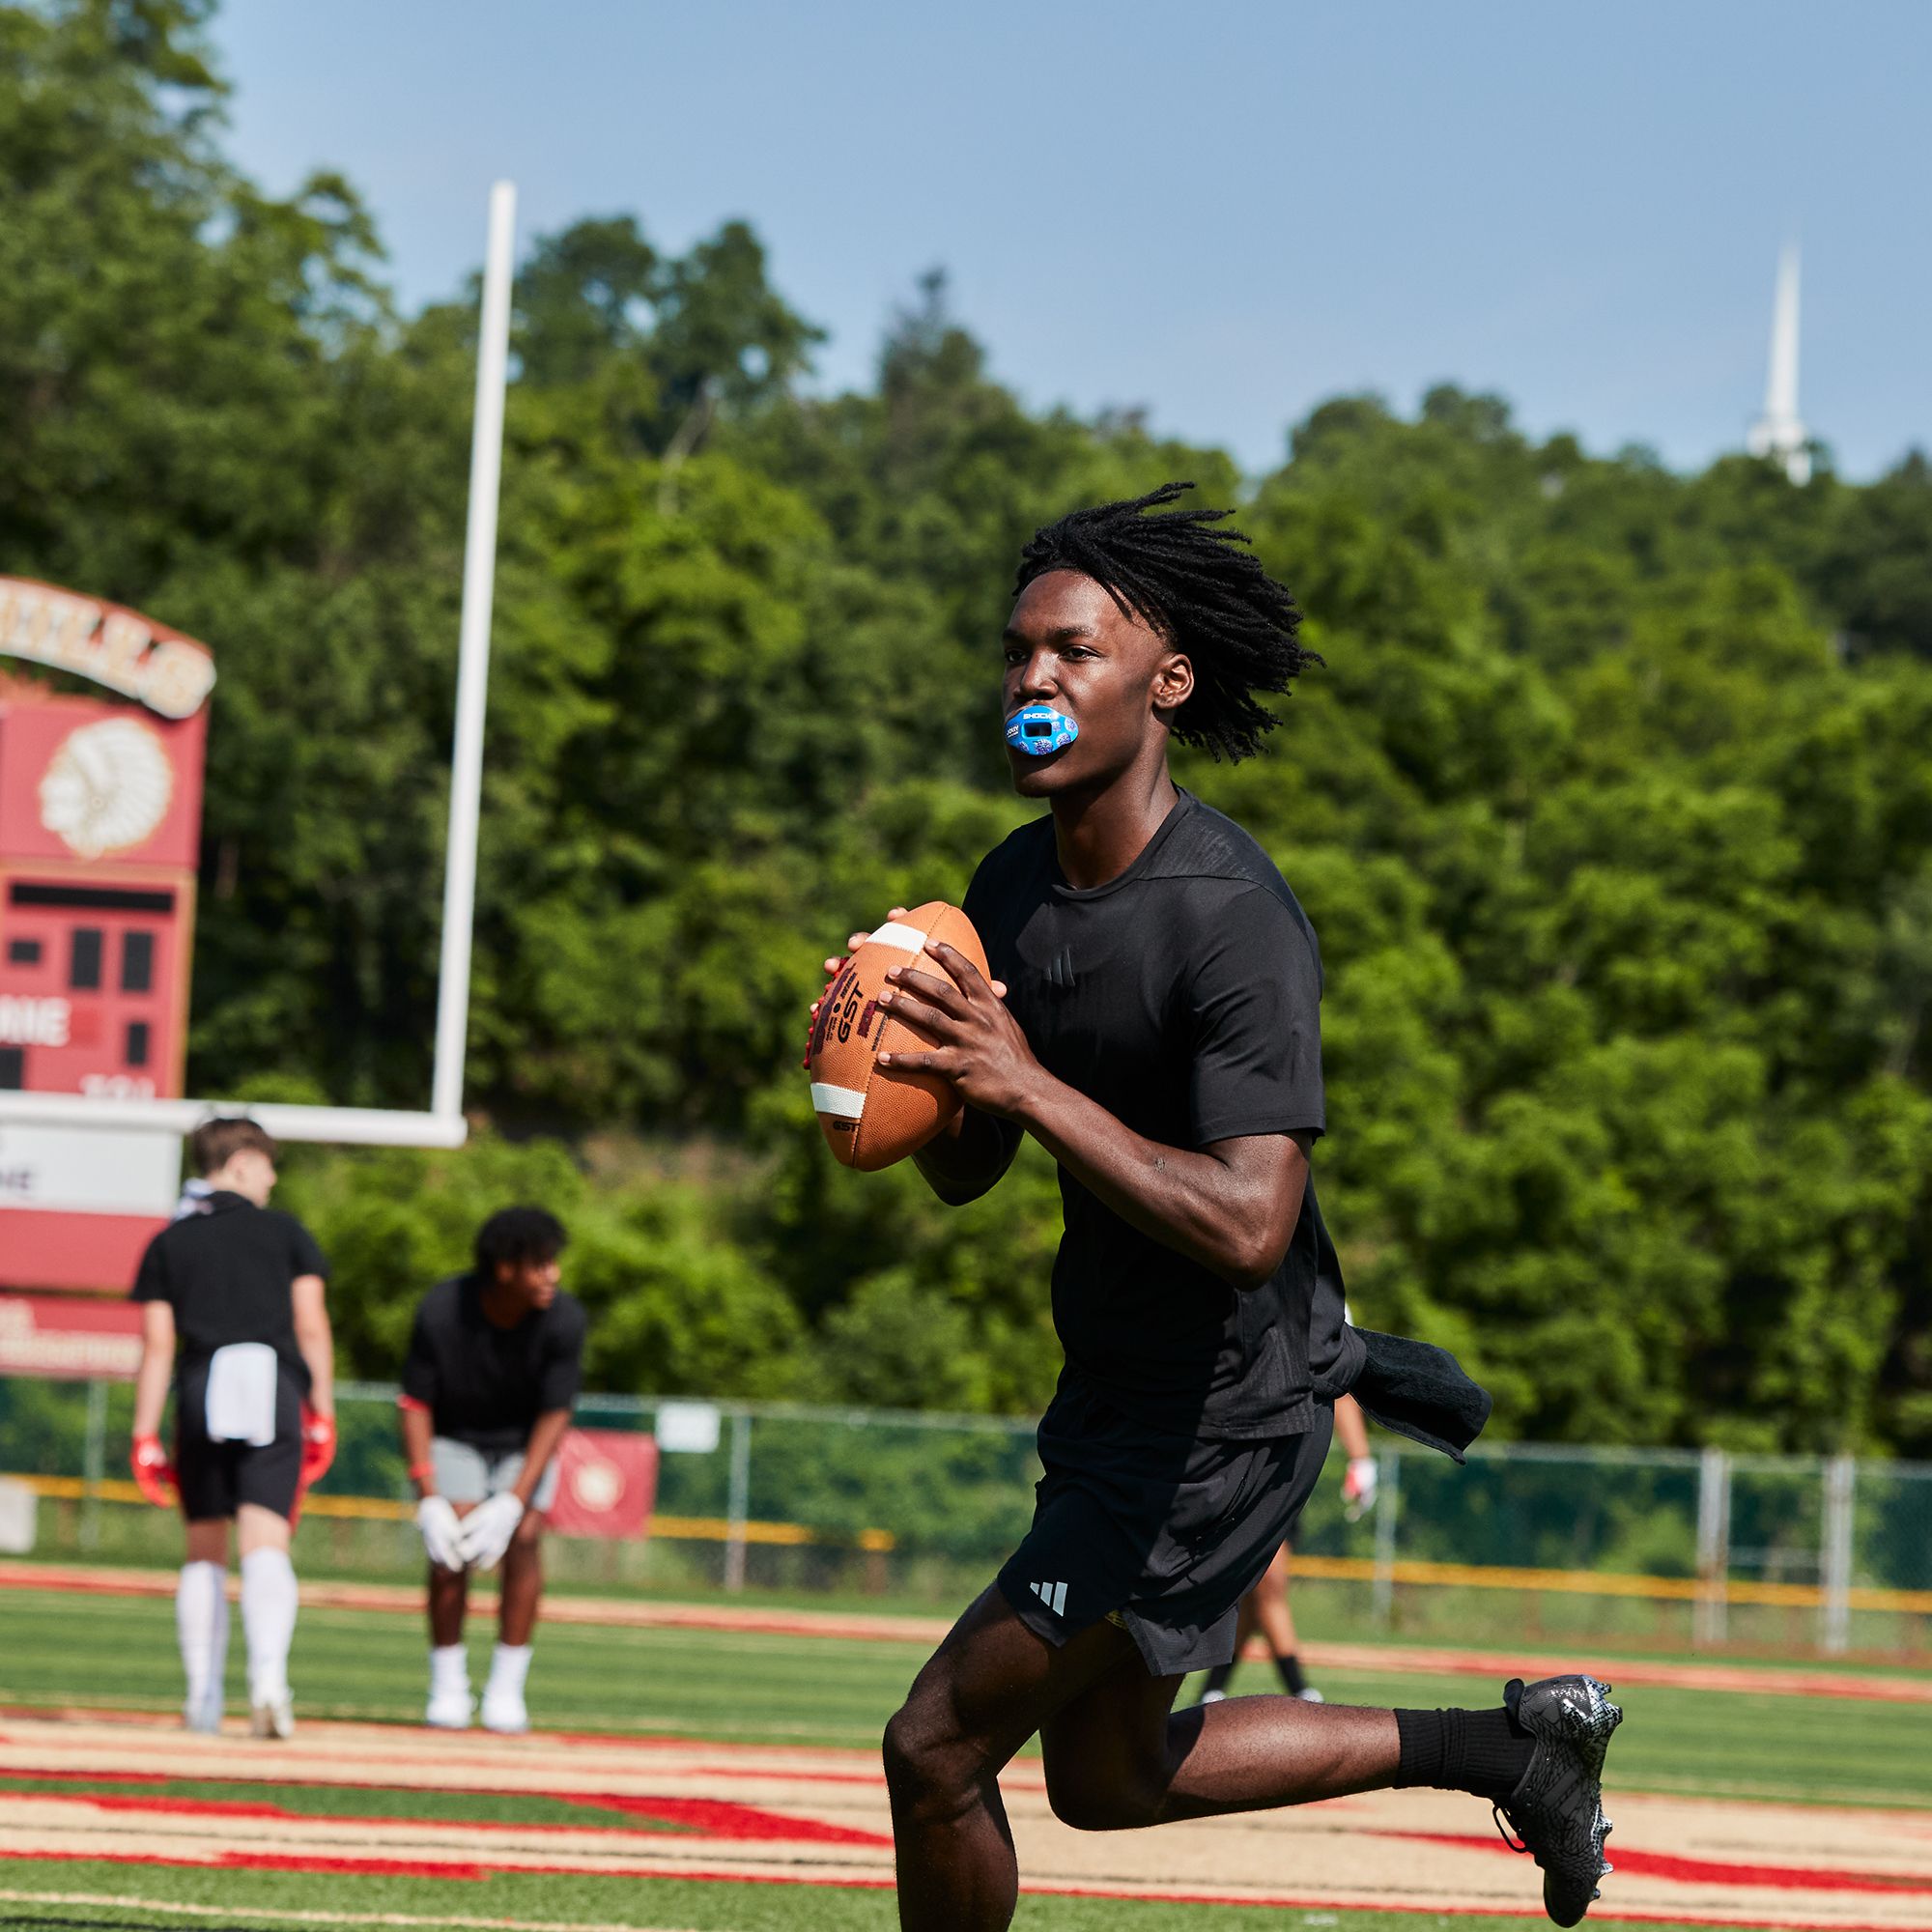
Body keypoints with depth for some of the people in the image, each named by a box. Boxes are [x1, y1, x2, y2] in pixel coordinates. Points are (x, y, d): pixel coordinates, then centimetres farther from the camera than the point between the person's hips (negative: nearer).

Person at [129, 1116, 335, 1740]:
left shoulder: (168, 1243, 13)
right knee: (266, 1544, -10)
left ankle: (203, 1698, 11)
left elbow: (158, 1344, 6)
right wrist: (322, 1413, 8)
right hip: (274, 1392, -2)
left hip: (199, 1395, 2)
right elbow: (311, 1327, 4)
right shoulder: (285, 1232, 10)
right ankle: (268, 1675, -31)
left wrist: (145, 1437, 6)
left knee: (204, 1550, 13)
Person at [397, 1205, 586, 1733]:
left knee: (523, 1538, -19)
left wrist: (514, 1502, -29)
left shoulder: (564, 1319, -26)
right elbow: (415, 1403, -18)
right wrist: (428, 1499, -26)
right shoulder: (441, 1310, -28)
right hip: (455, 1439, -1)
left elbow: (554, 1416, -21)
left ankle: (505, 1691, -11)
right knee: (450, 1544, -19)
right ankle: (448, 1689, -5)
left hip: (527, 1443, 1)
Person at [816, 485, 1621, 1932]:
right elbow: (965, 1170, 8)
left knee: (937, 1749, -6)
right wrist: (903, 1061, -13)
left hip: (1217, 1424, -9)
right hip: (1113, 1378, 9)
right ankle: (1505, 1744, 32)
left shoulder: (1235, 923, -25)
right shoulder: (1013, 887, 2)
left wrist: (1025, 1081, -35)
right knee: (1105, 1783, 22)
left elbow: (1247, 1225, -35)